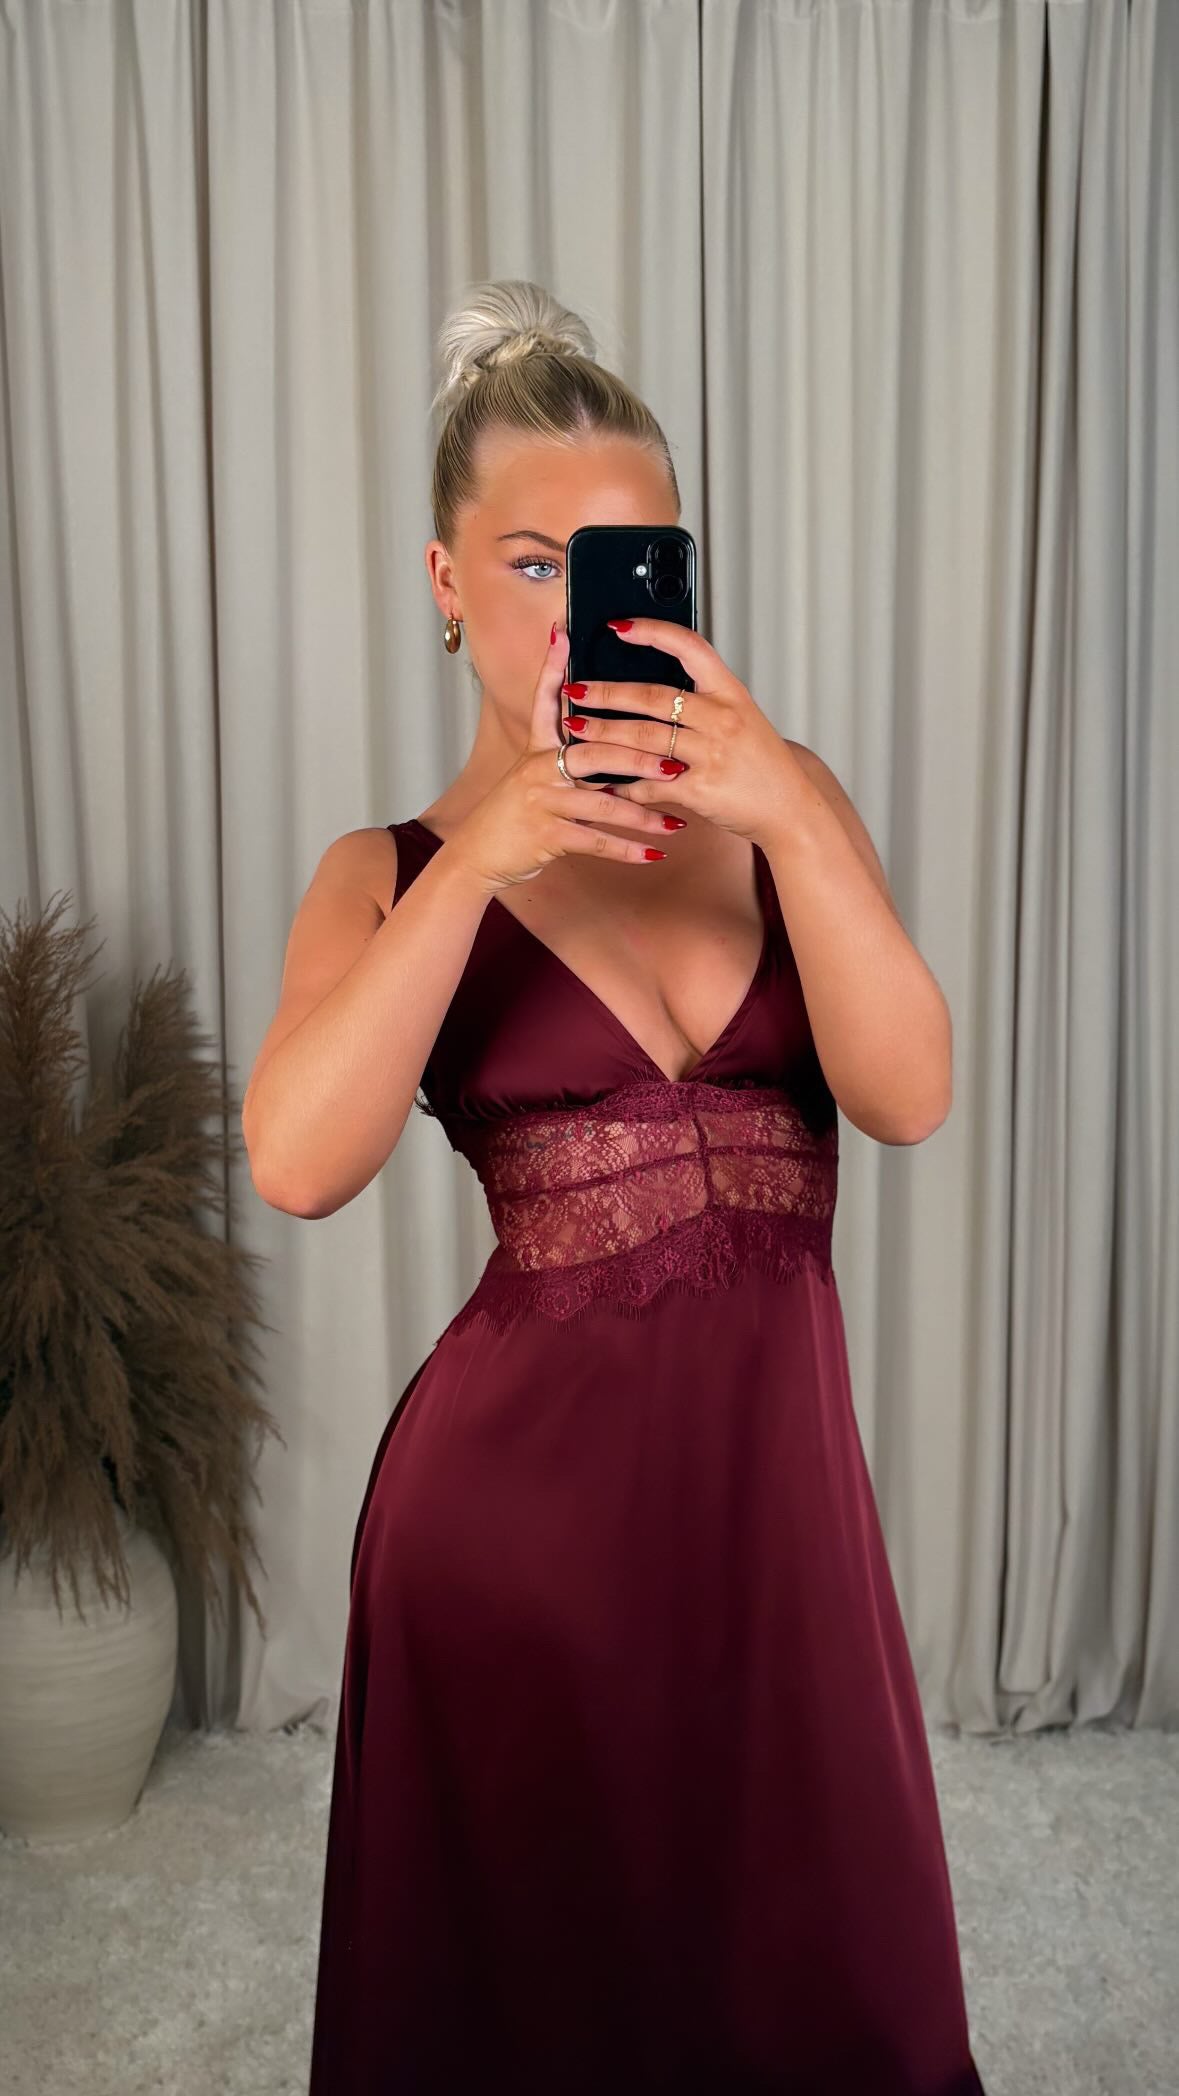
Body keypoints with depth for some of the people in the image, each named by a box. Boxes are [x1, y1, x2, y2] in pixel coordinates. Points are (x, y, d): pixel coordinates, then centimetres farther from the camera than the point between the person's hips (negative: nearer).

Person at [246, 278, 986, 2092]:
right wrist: (481, 861, -23)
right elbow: (300, 1166, -17)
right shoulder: (391, 873, 0)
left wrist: (791, 813, -22)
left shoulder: (779, 799, 4)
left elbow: (909, 1095, -10)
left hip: (774, 1465, 2)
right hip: (516, 1482, -1)